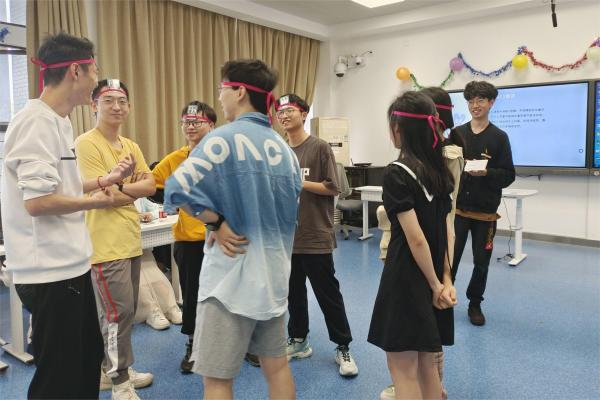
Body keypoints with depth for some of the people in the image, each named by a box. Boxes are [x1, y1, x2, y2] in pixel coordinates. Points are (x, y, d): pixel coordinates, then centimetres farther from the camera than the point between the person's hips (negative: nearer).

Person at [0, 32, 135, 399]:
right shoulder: (37, 121, -19)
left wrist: (104, 179, 10)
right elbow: (37, 201, -25)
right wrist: (93, 201, -11)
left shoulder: (57, 120, 12)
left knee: (89, 357, 24)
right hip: (51, 271, -10)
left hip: (68, 264, 10)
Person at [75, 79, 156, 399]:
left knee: (124, 312, 16)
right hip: (105, 242, -8)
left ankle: (112, 370, 33)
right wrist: (136, 189, -3)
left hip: (131, 239, 8)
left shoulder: (130, 146, 13)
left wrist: (121, 187, -10)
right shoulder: (86, 143, -12)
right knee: (118, 313, -1)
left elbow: (150, 186, 5)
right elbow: (105, 195, -17)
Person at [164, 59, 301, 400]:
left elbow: (179, 189, -24)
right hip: (274, 273, 8)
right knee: (277, 364, 19)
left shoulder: (226, 138, -14)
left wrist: (218, 222, -11)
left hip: (233, 275, -7)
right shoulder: (284, 148, 9)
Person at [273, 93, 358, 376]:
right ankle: (298, 341, 32)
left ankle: (343, 348, 18)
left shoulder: (319, 147, -7)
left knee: (328, 294, 3)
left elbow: (332, 188, -11)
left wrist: (299, 183, -18)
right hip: (287, 236, 5)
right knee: (293, 292, 16)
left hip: (316, 236, -5)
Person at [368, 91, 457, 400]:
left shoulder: (396, 173, -16)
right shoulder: (439, 170, 7)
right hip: (433, 278, 8)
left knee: (403, 369, 6)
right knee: (426, 363, 20)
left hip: (406, 278, -8)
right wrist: (446, 279, 6)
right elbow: (447, 230, 6)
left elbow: (415, 238, -19)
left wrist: (435, 284, -9)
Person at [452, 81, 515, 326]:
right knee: (450, 259, 1)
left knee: (481, 262, 9)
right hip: (458, 209, 1)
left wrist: (486, 172, -19)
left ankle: (475, 304, 26)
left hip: (485, 211, 0)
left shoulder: (499, 137, 0)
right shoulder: (457, 134, 6)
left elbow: (508, 176, -3)